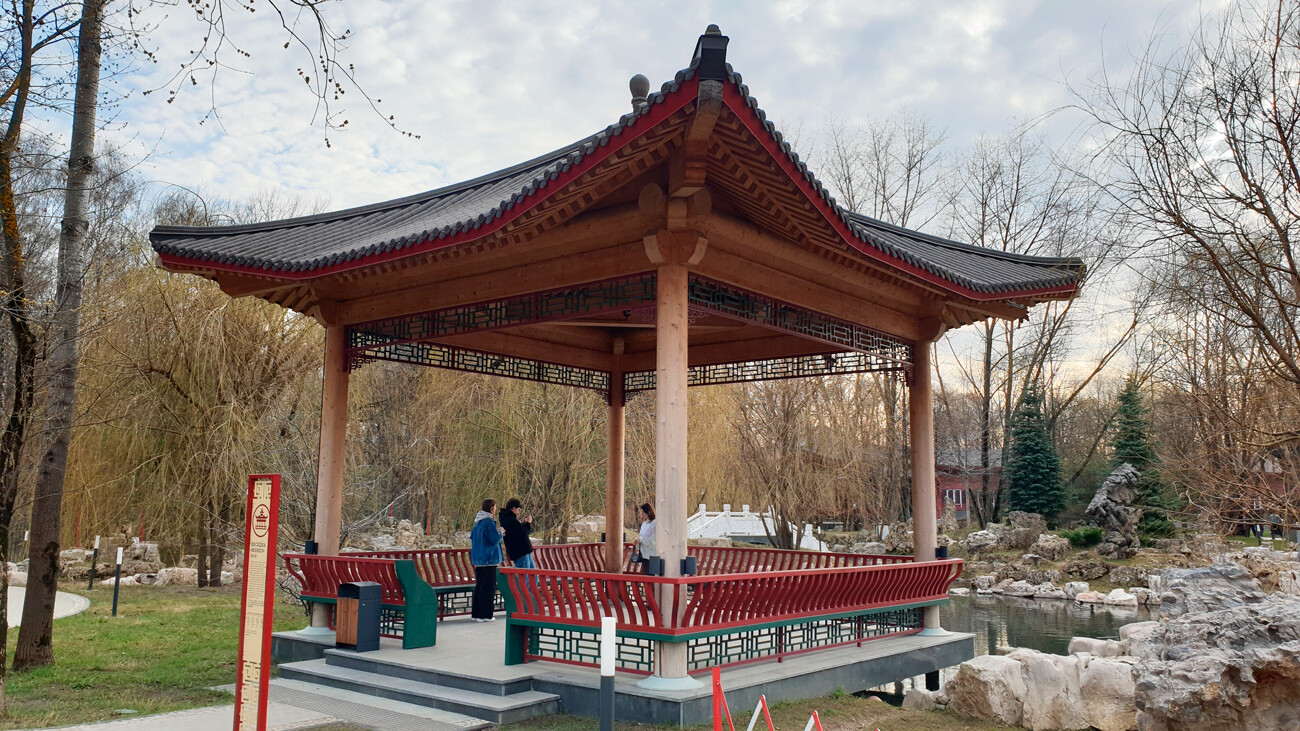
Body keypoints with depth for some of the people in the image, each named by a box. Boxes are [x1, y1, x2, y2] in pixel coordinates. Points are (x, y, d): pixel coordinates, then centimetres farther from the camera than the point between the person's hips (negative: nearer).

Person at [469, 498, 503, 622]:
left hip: (478, 559, 9)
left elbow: (472, 537, 22)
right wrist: (500, 532, 1)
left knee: (479, 586, 15)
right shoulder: (489, 522, -16)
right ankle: (485, 615, -2)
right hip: (488, 559, -9)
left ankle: (475, 613, 19)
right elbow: (495, 539, -20)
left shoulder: (478, 522, 11)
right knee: (488, 587, -3)